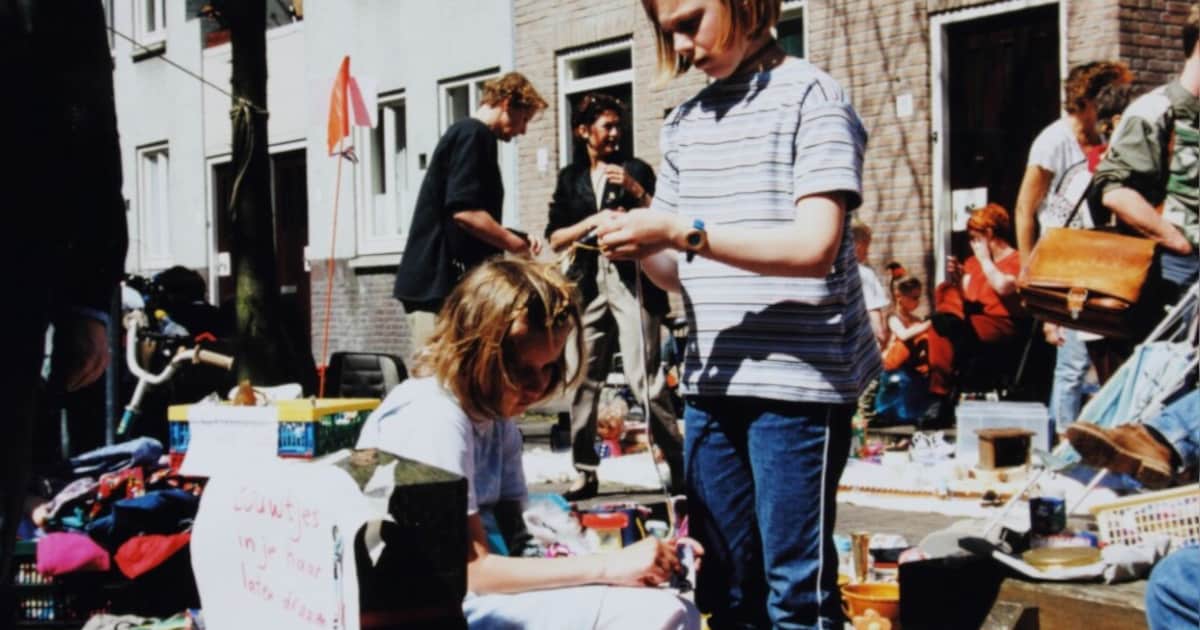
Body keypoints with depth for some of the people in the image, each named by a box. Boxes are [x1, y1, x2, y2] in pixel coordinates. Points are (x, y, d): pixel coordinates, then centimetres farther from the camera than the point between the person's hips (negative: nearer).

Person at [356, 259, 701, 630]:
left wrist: (634, 560, -11)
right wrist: (609, 566, -20)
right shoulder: (434, 419, -17)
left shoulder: (497, 419, 11)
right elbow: (473, 571, -19)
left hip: (476, 595, 9)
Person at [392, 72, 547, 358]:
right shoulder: (474, 134, -9)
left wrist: (514, 240, 15)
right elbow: (465, 212, -21)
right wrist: (519, 246, -11)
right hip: (440, 285, -10)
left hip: (441, 282, 10)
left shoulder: (464, 133, 21)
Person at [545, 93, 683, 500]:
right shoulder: (570, 178, 16)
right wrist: (592, 223, -6)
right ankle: (585, 473, 10)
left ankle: (679, 466, -7)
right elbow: (555, 238, 9)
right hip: (589, 285, 3)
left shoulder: (635, 169, 10)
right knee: (583, 382, 2)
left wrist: (635, 189, -10)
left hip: (632, 282, -3)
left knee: (645, 379, -12)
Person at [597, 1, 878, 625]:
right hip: (712, 379, 6)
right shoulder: (683, 123, 14)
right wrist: (638, 244, -7)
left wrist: (683, 231, -20)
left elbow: (815, 246, -16)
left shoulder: (811, 95, -4)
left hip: (798, 376, -6)